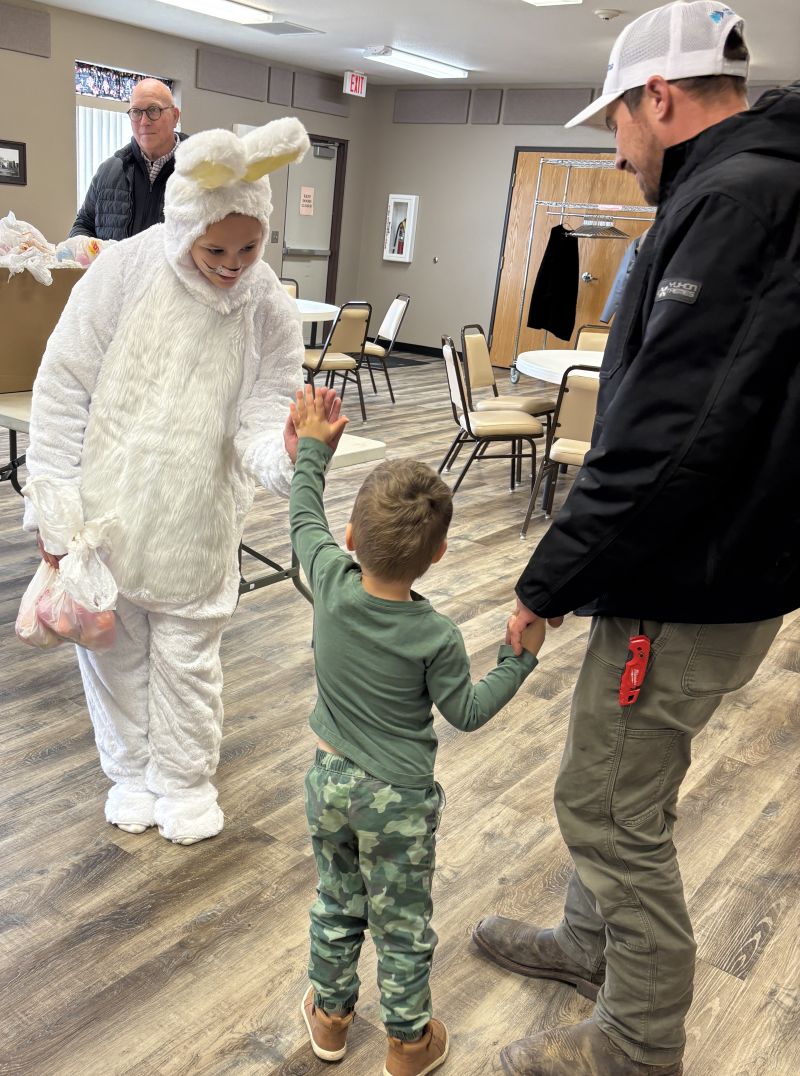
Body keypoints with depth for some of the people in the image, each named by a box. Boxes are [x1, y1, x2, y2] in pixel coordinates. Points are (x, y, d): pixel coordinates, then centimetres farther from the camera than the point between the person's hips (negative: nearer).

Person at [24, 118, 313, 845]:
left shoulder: (270, 311, -10)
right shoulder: (123, 273, -15)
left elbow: (258, 428, -11)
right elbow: (62, 392, -9)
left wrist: (287, 452, -36)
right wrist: (55, 509, -10)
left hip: (197, 527, 0)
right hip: (104, 512, 0)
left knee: (188, 656, 12)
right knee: (113, 646, 15)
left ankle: (185, 779, 37)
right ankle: (131, 771, 39)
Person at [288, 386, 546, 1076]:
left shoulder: (331, 582, -18)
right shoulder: (437, 639, -24)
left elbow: (305, 519, 0)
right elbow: (467, 713, -10)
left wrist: (315, 449, 11)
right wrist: (521, 658, -4)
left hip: (329, 781, 4)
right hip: (398, 798, -4)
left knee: (336, 903, 24)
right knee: (402, 924, 16)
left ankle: (330, 1014, 43)